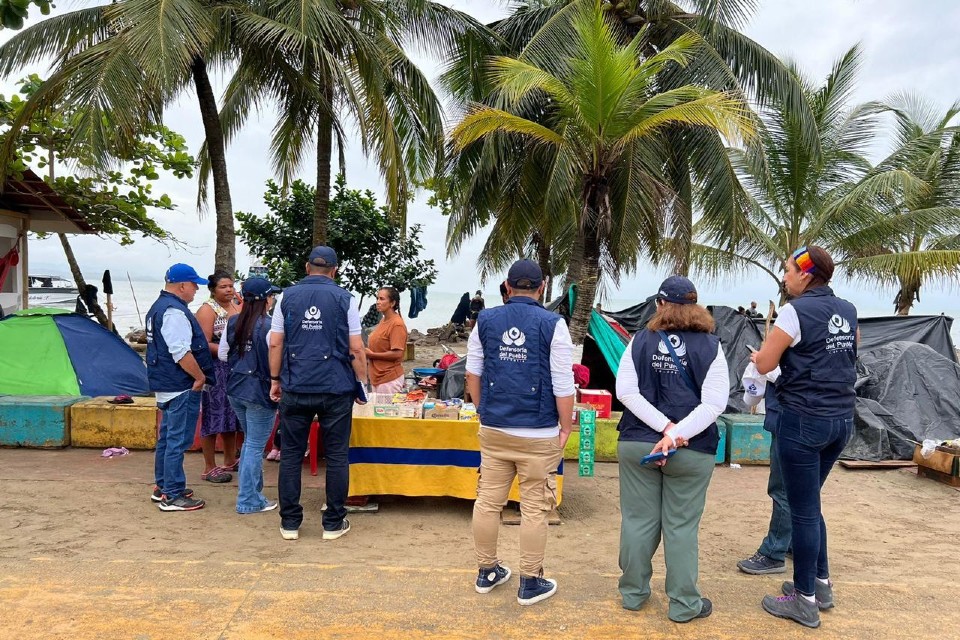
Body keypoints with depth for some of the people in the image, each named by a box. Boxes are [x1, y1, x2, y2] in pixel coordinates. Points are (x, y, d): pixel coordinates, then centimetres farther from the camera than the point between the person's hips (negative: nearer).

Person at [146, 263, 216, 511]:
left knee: (166, 437, 18)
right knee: (177, 441, -5)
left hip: (166, 385, 11)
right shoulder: (174, 311, -19)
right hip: (181, 388, -11)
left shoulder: (159, 306, 17)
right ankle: (172, 496, 1)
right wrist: (201, 377, -15)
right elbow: (181, 352, -25)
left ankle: (162, 487, 29)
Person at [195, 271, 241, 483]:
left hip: (235, 370, 8)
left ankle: (230, 461, 29)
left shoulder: (237, 306, 11)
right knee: (213, 417, -1)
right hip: (214, 370, -7)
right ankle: (209, 468, 8)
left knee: (231, 415, 15)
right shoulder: (207, 310, -10)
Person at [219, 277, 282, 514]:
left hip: (235, 390, 7)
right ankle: (249, 501, 10)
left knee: (249, 441, 22)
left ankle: (250, 490, 31)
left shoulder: (232, 322, 2)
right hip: (259, 392, -7)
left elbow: (222, 354, 10)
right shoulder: (269, 326, -18)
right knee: (255, 446, 2)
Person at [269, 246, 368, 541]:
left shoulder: (288, 296, 5)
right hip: (336, 389, -2)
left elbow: (275, 343, 3)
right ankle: (333, 523, 14)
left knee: (291, 455, 11)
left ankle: (290, 523, 17)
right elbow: (356, 349, -4)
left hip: (295, 388, 2)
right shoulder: (343, 299, -1)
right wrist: (361, 383, 5)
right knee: (336, 456, 8)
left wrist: (275, 379, 13)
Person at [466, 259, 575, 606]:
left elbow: (473, 373, 9)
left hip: (493, 429, 4)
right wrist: (565, 426, 3)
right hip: (538, 434, -4)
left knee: (488, 501, 13)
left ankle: (487, 572, 28)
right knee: (534, 508, 7)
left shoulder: (485, 320, 3)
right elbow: (563, 384, -9)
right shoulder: (552, 324, -8)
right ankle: (530, 583, 17)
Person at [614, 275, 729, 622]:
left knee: (638, 520, 11)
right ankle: (684, 604, 19)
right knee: (681, 526, 8)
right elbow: (714, 403, -13)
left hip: (636, 443, 1)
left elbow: (626, 392, -7)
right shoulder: (710, 346, -3)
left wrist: (666, 428, -11)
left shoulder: (640, 341, 1)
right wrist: (676, 435, -17)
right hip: (692, 451, -1)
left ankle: (633, 592, 25)